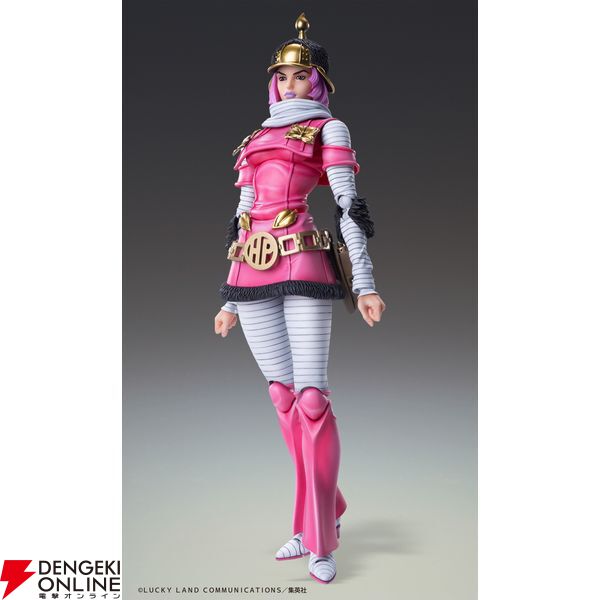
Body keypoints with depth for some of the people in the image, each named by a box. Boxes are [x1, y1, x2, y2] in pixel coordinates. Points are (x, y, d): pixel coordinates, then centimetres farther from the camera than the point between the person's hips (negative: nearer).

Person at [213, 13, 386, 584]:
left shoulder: (328, 129, 12)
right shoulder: (255, 139, 26)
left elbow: (348, 206, 0)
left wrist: (364, 283, -10)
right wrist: (231, 297, 19)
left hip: (303, 264, -5)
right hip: (249, 274, 6)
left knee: (310, 397, -9)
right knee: (284, 395, 7)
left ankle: (320, 539, 4)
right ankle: (324, 512, 23)